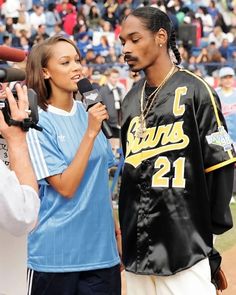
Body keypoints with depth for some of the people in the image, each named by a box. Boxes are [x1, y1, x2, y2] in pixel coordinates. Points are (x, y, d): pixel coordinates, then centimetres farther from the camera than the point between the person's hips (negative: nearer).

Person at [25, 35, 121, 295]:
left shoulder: (88, 112, 4)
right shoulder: (39, 123, -11)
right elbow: (65, 187, -16)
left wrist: (116, 233, 12)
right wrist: (91, 133, -20)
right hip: (57, 255, -5)